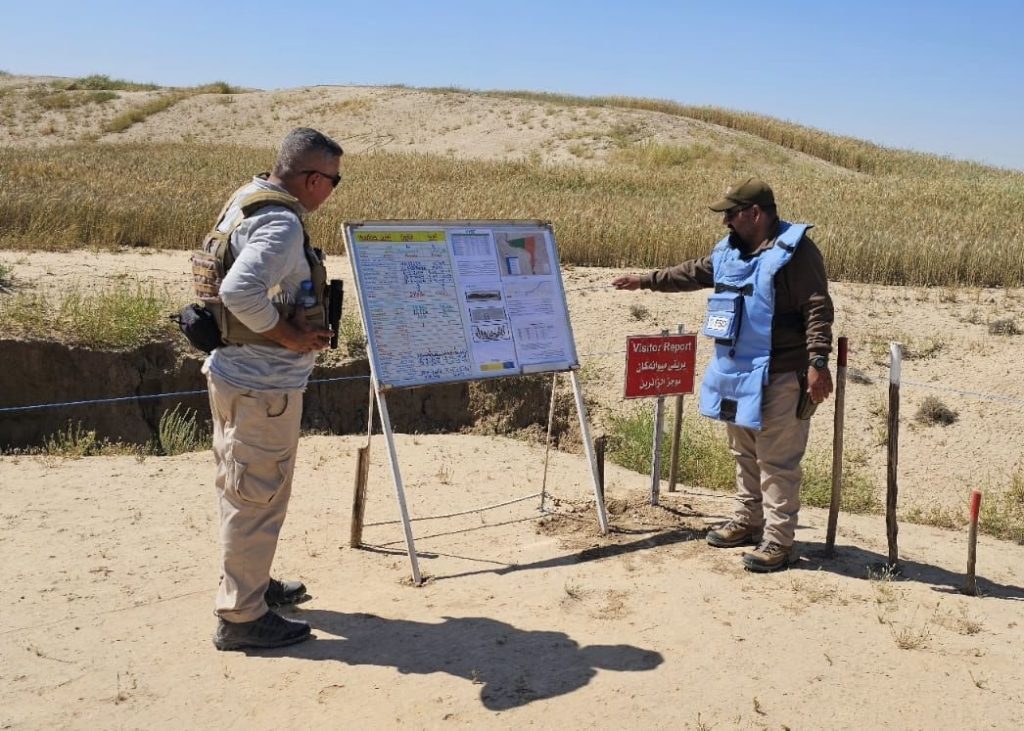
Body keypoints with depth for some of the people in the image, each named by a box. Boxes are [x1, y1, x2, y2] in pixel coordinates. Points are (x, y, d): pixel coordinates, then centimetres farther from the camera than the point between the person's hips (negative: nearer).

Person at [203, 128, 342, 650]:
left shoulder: (247, 201, 10)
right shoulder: (281, 224, -22)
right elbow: (239, 291, -35)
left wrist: (299, 325, 8)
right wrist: (289, 334, -20)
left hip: (233, 372, 10)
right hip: (263, 385, -10)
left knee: (241, 491, 22)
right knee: (257, 498, 0)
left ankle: (251, 583, 39)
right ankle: (241, 617, 12)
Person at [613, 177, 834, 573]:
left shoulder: (795, 251, -14)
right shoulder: (729, 250, 12)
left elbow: (817, 309, -20)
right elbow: (695, 273, 29)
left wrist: (818, 362, -28)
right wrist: (647, 280, 32)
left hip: (779, 377, -9)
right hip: (736, 371, 9)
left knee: (776, 461, -4)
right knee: (745, 454, 19)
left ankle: (778, 541, 4)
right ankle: (747, 523, 32)